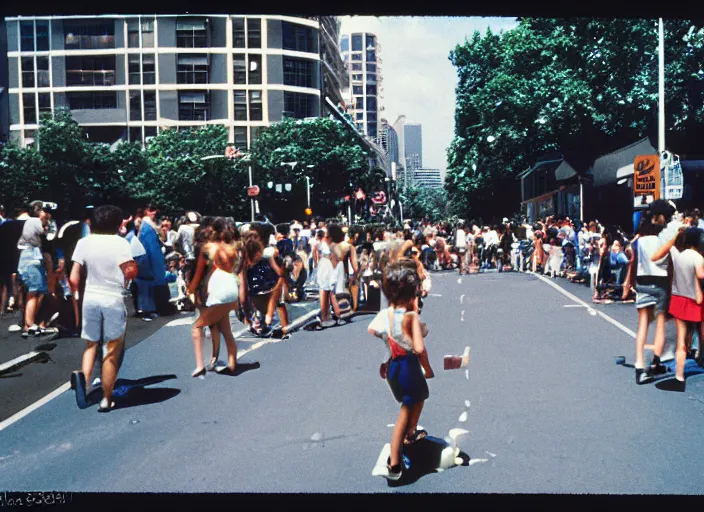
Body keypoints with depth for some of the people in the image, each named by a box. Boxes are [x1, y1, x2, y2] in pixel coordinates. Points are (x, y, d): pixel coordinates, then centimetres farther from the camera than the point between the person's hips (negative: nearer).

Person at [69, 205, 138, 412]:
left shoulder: (84, 242, 1)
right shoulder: (120, 242, -10)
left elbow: (74, 278, -2)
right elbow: (131, 271, -19)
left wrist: (75, 291, 16)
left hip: (90, 298, 3)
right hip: (113, 299, -3)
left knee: (90, 345, 20)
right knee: (112, 351, 9)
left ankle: (83, 376, -10)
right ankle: (106, 399, 13)